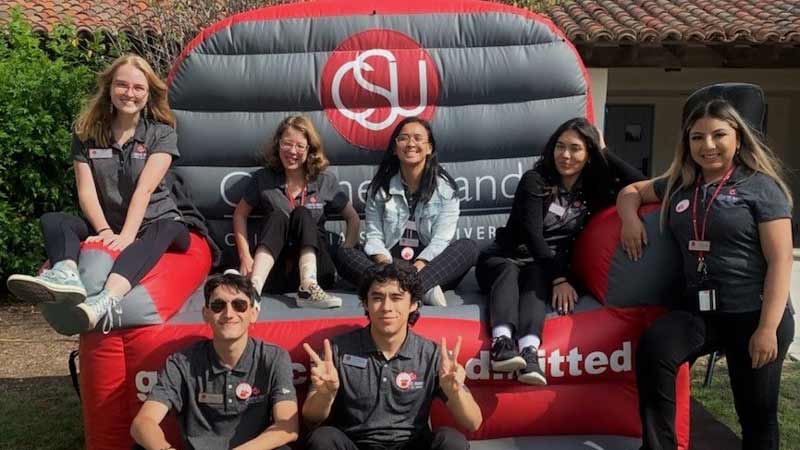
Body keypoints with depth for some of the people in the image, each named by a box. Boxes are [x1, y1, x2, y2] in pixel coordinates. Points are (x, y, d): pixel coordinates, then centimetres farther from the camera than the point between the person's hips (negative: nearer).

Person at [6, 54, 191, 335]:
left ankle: (105, 301, -65)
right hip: (106, 226, 3)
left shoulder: (162, 133, 0)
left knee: (170, 229, -37)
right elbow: (86, 191, -4)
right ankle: (66, 275, -57)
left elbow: (145, 189, -15)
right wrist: (105, 231, -22)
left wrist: (126, 236, -28)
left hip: (150, 224, -3)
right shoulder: (87, 133, 7)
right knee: (52, 220, -20)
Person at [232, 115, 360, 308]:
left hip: (312, 263, 0)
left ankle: (309, 288, -43)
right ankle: (254, 287, -46)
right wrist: (245, 256, 0)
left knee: (302, 214, -22)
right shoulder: (264, 179, 4)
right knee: (277, 216, -24)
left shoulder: (325, 181, 3)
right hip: (273, 273, 0)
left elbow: (353, 219, 9)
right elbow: (240, 214, 11)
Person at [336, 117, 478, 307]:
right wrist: (385, 265, -21)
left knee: (468, 247, -26)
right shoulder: (380, 186, 7)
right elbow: (374, 235, 0)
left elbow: (441, 238, -7)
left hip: (430, 266, -1)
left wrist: (419, 267, -25)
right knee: (344, 254, -23)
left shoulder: (445, 187, 2)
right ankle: (423, 290, -40)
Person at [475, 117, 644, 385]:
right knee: (509, 272, -35)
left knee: (536, 277, -33)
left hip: (546, 268, 2)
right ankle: (501, 342, -60)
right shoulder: (535, 180, -6)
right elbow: (532, 234, -16)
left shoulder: (593, 190, 7)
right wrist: (559, 279, -25)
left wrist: (604, 152, -1)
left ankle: (529, 350, -57)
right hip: (503, 259, -2)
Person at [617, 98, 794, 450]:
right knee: (652, 348, -28)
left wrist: (768, 328, -17)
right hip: (697, 308, 4)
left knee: (757, 414, 8)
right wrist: (630, 218, 1)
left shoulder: (761, 186, -4)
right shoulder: (679, 185, 11)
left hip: (752, 313, -3)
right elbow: (632, 190, 26)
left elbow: (780, 261, -9)